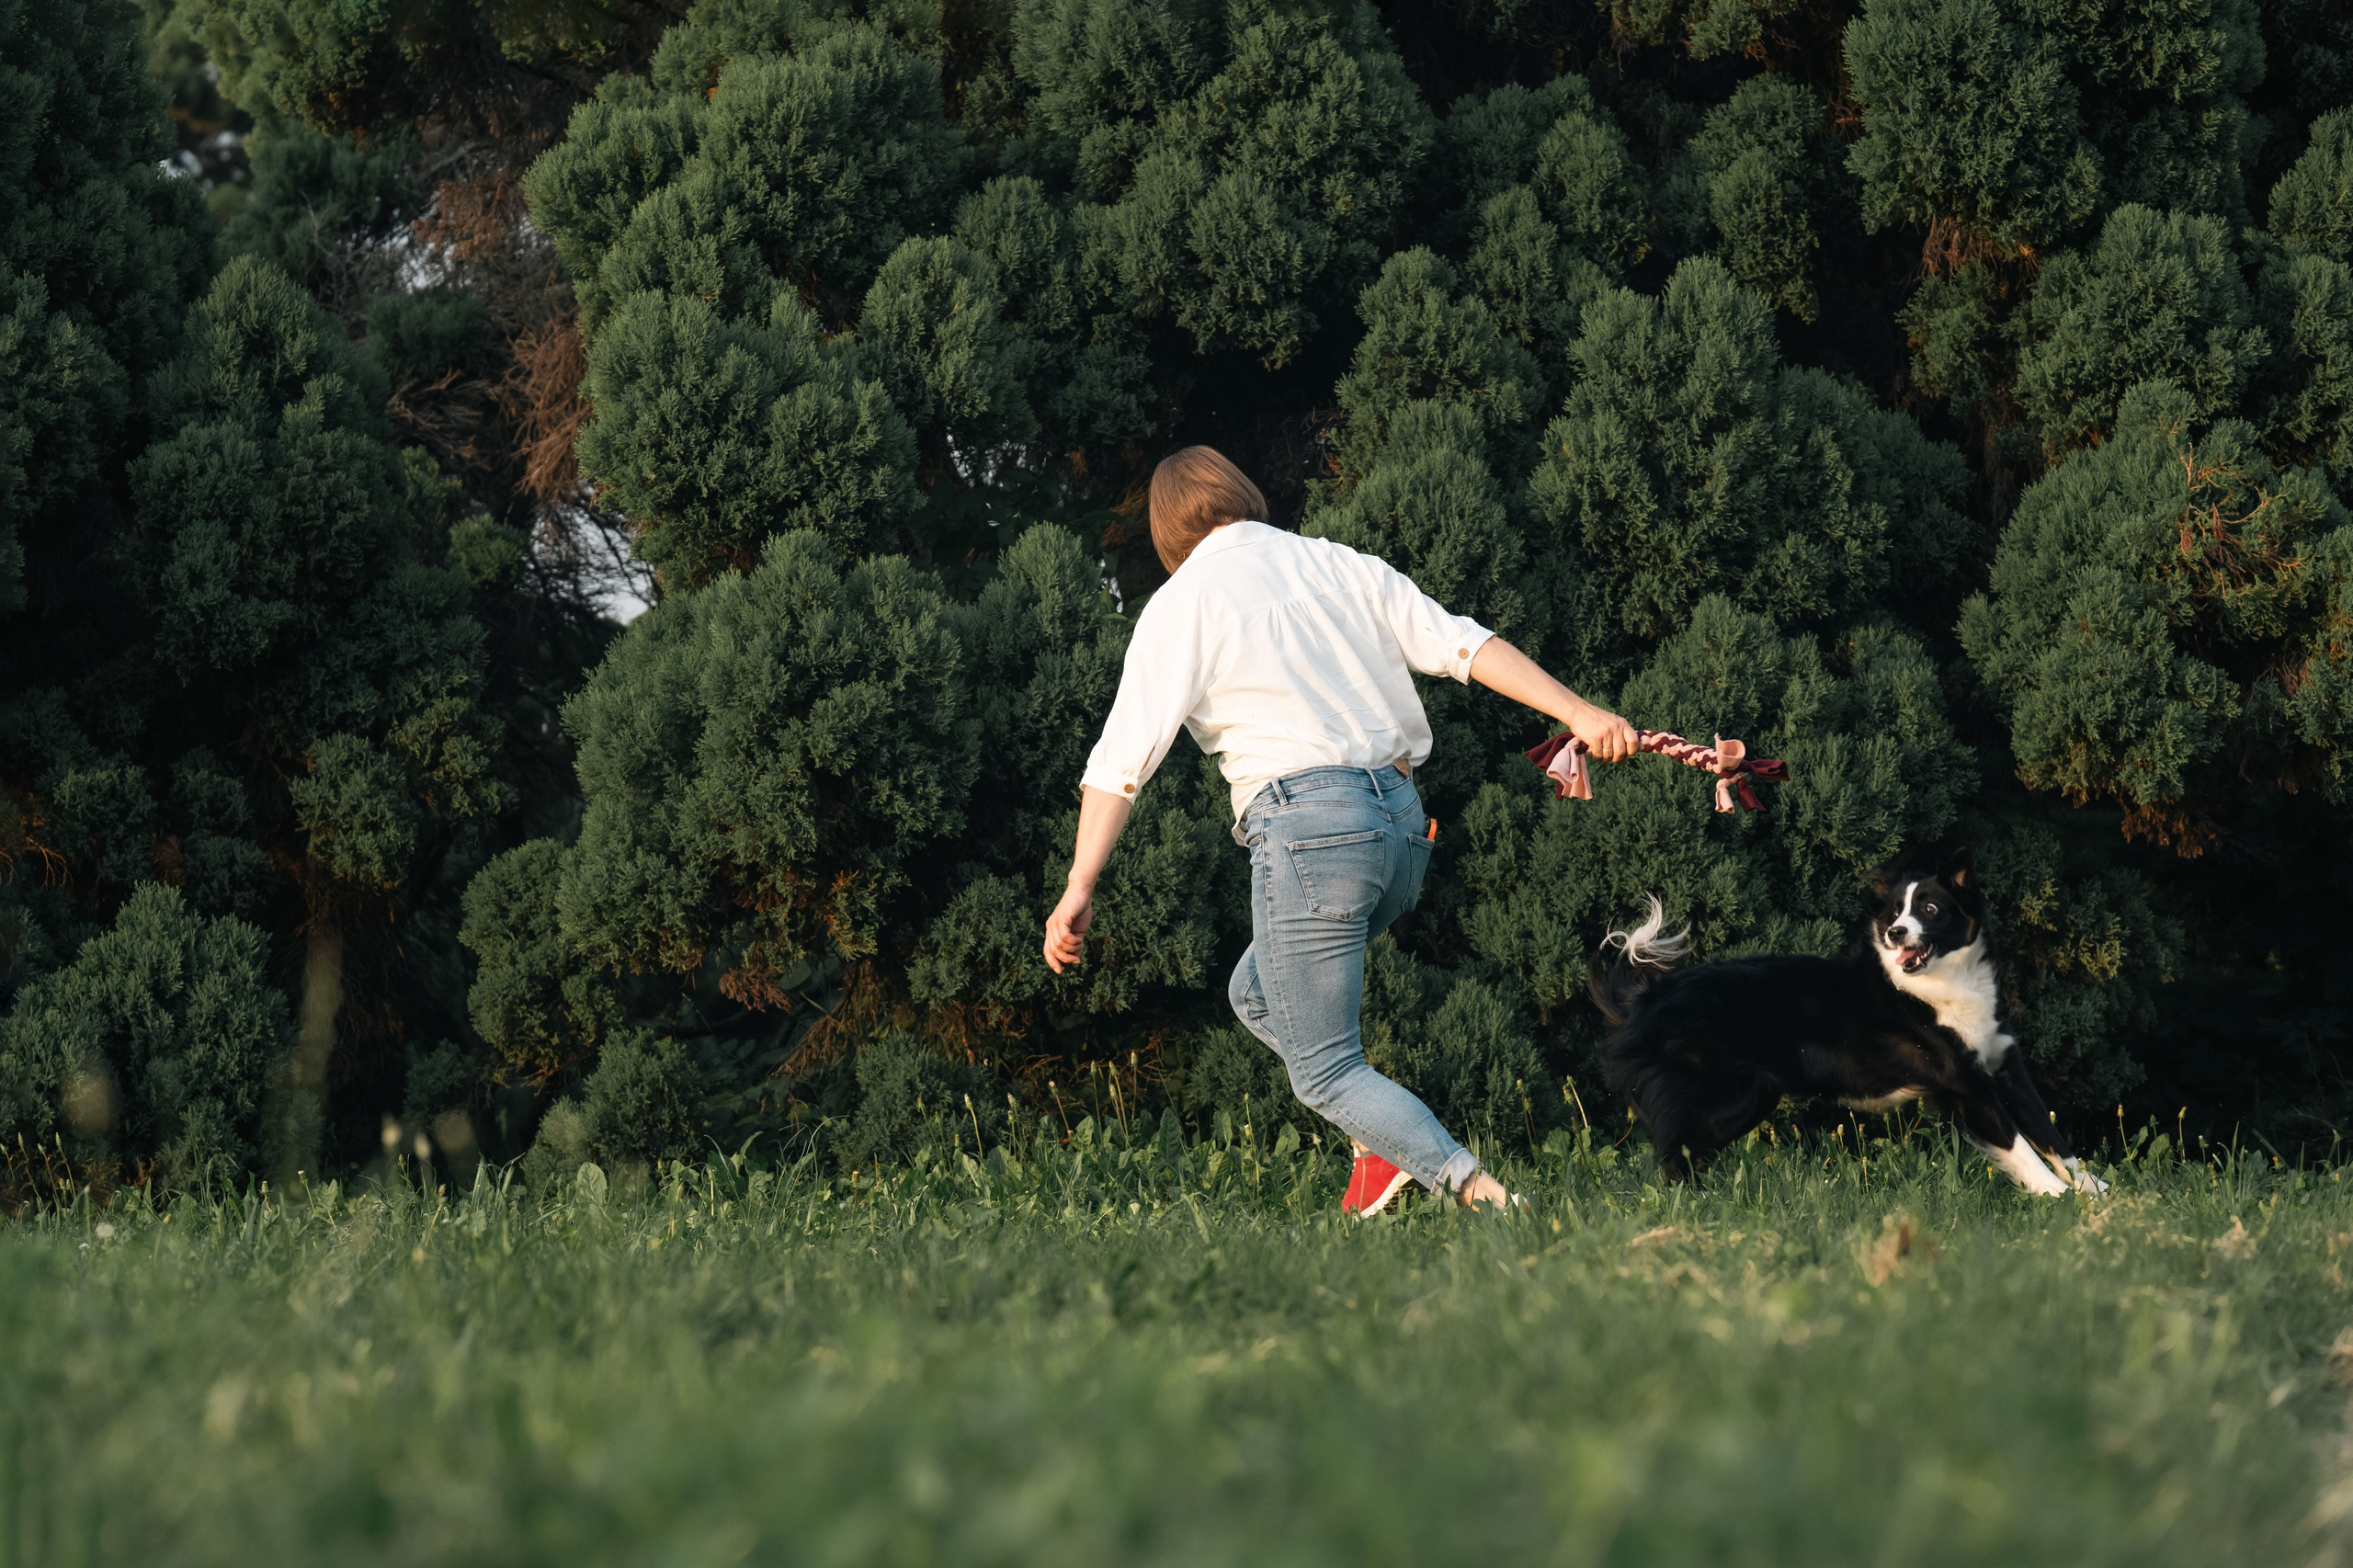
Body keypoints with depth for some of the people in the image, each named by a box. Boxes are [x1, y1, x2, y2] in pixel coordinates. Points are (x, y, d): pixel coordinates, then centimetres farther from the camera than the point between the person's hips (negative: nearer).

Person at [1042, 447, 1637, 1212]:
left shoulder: (1181, 604, 4)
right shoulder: (1338, 565, 16)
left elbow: (1123, 755, -3)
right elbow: (1461, 644, 7)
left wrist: (1079, 888, -4)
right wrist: (1577, 712, 4)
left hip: (1311, 824, -6)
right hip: (1405, 823, 6)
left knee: (1325, 1072, 0)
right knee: (1258, 997, 24)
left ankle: (1475, 1189, -18)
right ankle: (1390, 1138, 7)